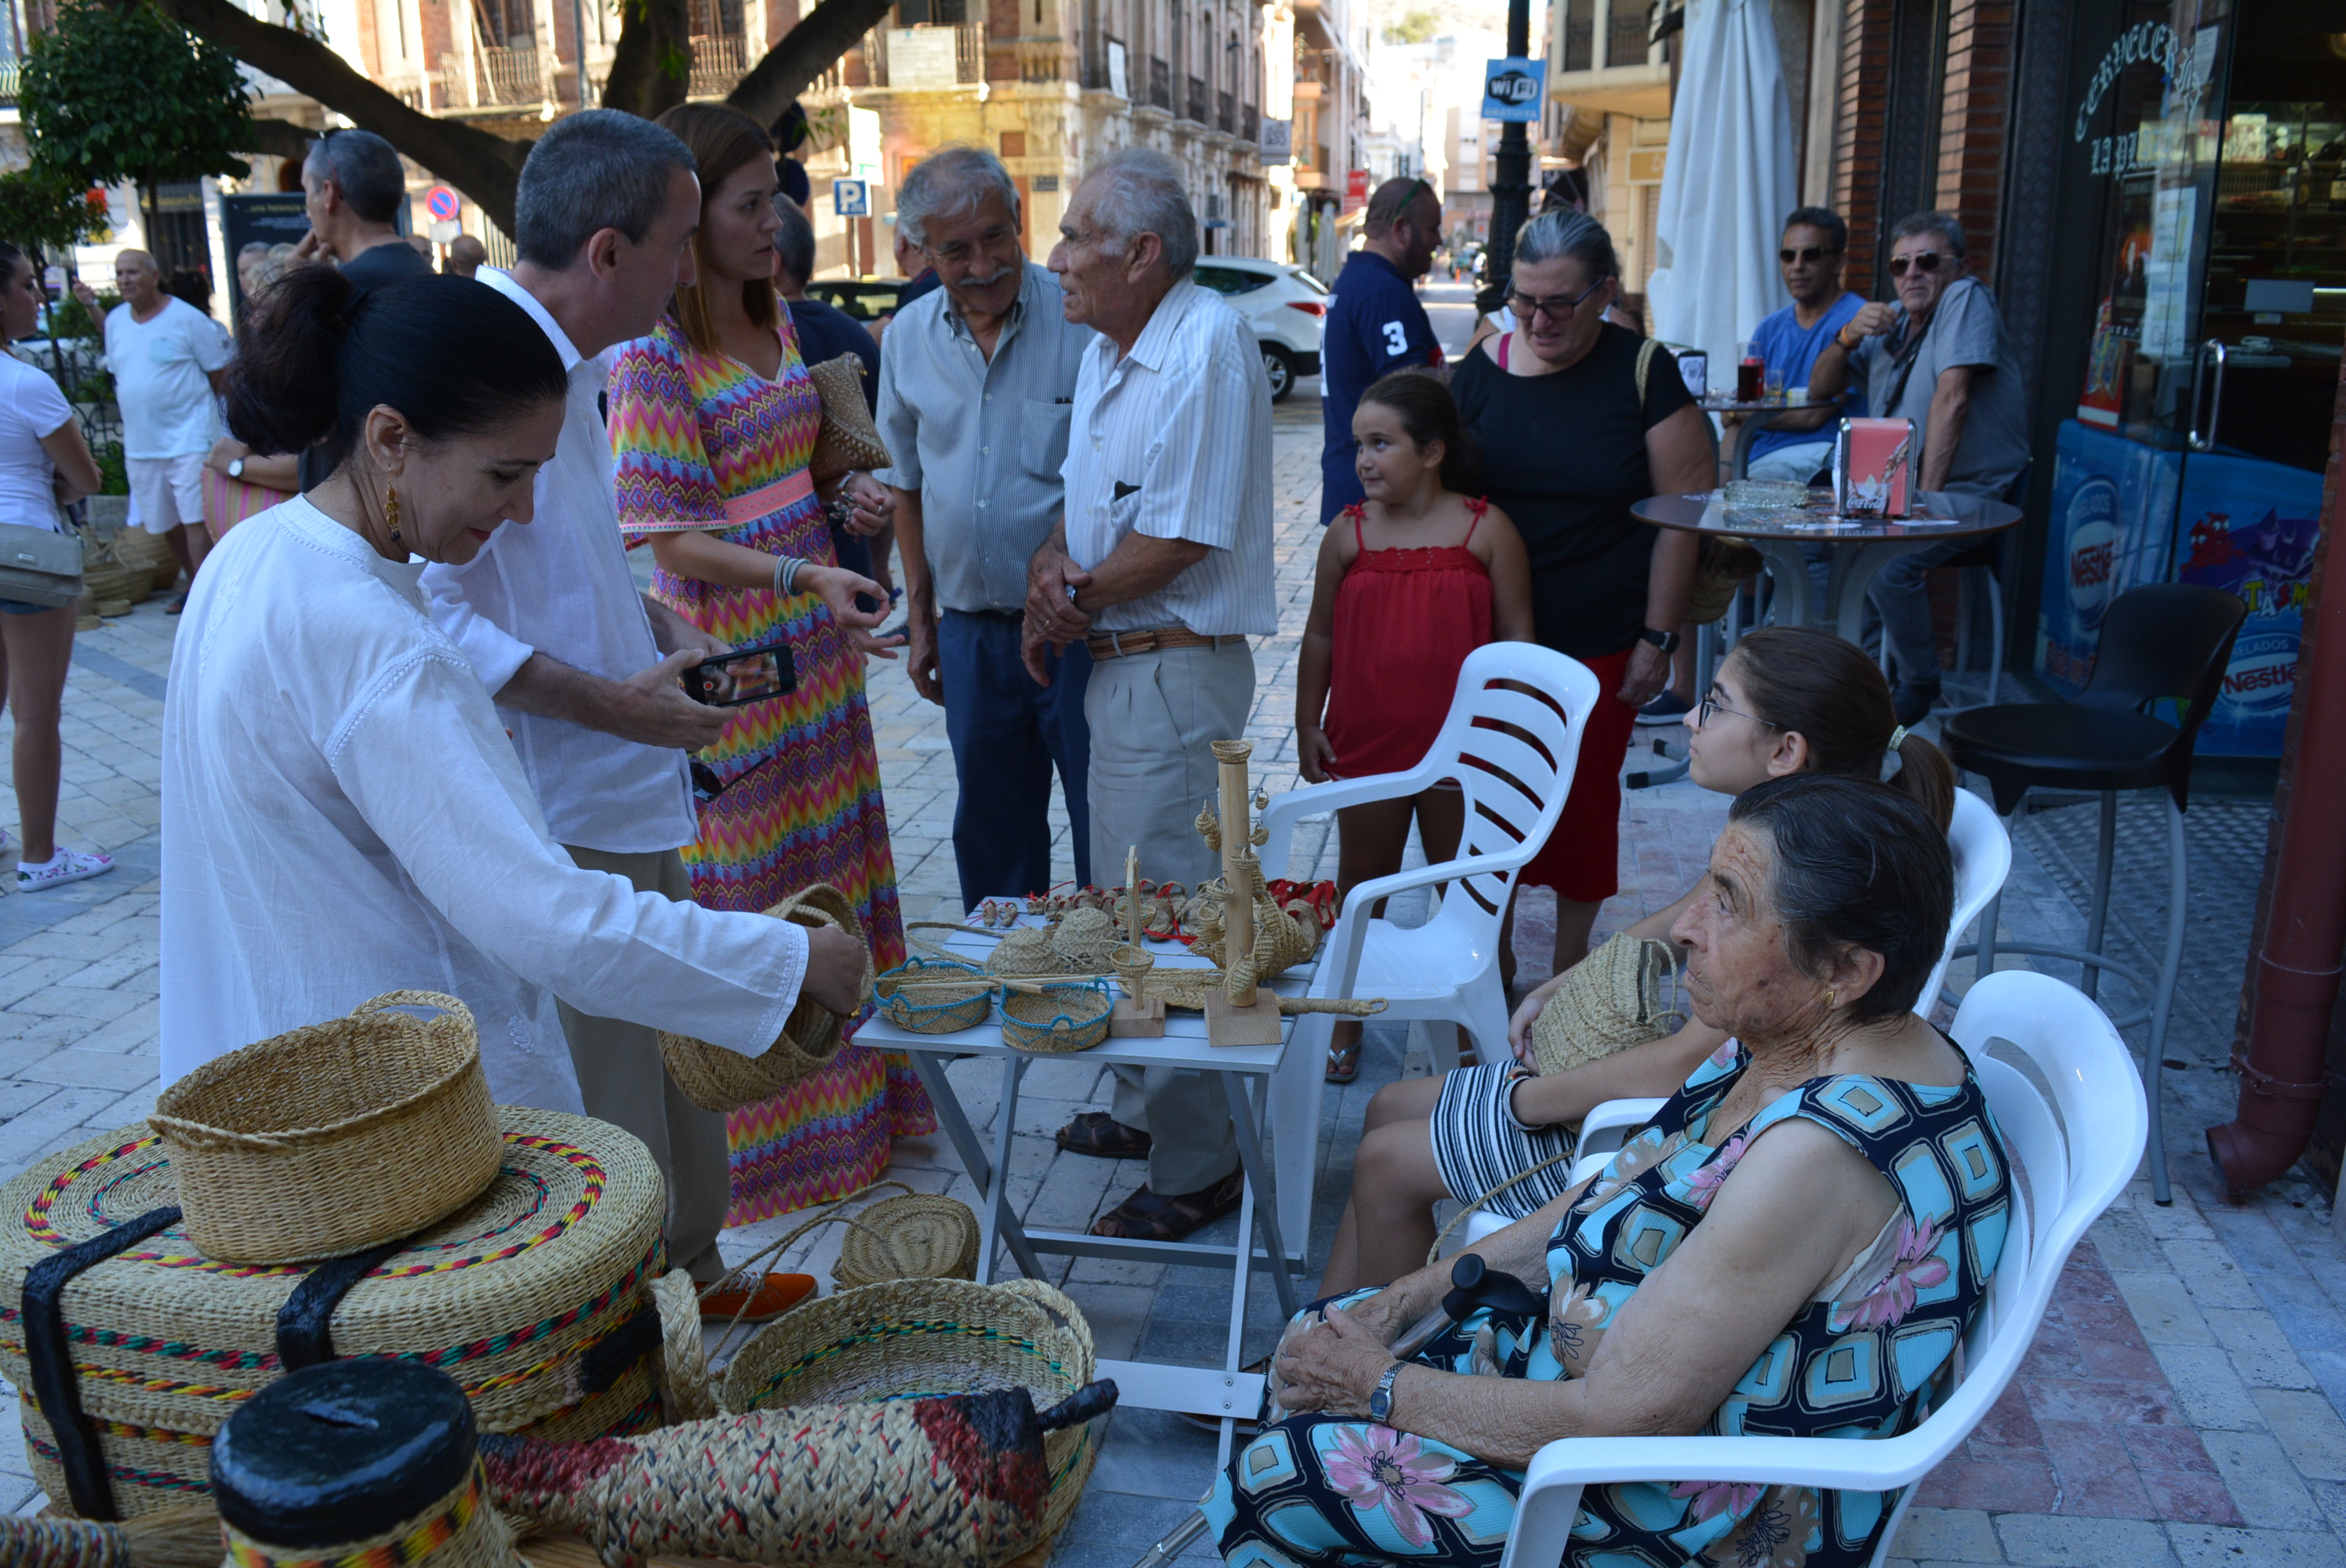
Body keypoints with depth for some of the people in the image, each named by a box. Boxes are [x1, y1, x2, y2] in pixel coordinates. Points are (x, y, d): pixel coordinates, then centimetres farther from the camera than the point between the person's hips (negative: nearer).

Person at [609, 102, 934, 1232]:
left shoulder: (774, 320, 8)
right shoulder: (655, 359, -16)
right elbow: (672, 542, -19)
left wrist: (849, 488, 2)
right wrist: (805, 576, -31)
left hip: (815, 642, 8)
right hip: (729, 655, -8)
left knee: (835, 868, 17)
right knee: (747, 894, 4)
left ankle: (853, 1089, 35)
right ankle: (764, 1143, 21)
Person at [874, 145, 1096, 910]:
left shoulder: (1082, 318, -10)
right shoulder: (910, 337, 5)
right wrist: (921, 618, 13)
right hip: (970, 630, 5)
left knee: (1107, 831, 3)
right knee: (990, 833, 16)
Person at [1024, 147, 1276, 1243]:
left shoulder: (1208, 347, -18)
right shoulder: (1105, 350, 12)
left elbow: (1177, 542, -22)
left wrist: (1075, 598, -9)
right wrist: (1052, 563, -5)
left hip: (1176, 668, -10)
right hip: (1117, 660, 10)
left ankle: (1198, 1166, 10)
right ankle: (1145, 1108, 36)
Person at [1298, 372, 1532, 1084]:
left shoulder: (1486, 530, -6)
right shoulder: (1348, 534, 0)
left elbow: (1517, 639, -3)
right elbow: (1321, 636, 7)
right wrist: (1308, 724, 5)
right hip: (1364, 741, 2)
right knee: (1361, 879, 13)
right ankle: (1347, 1021, 28)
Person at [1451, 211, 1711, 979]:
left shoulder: (1643, 373, -6)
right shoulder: (1484, 367, 1)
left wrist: (1658, 638, -8)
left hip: (1601, 640, -2)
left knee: (1584, 799, 9)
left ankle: (1570, 966, 29)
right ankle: (1492, 952, 28)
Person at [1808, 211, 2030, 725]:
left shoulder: (1966, 299, -11)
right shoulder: (1890, 323, 12)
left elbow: (1951, 398, -21)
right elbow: (1820, 390, 13)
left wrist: (1924, 498, -27)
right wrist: (1849, 336, -8)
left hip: (1965, 493, -8)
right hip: (1893, 487, 8)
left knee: (1885, 564, -30)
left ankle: (1920, 683, -7)